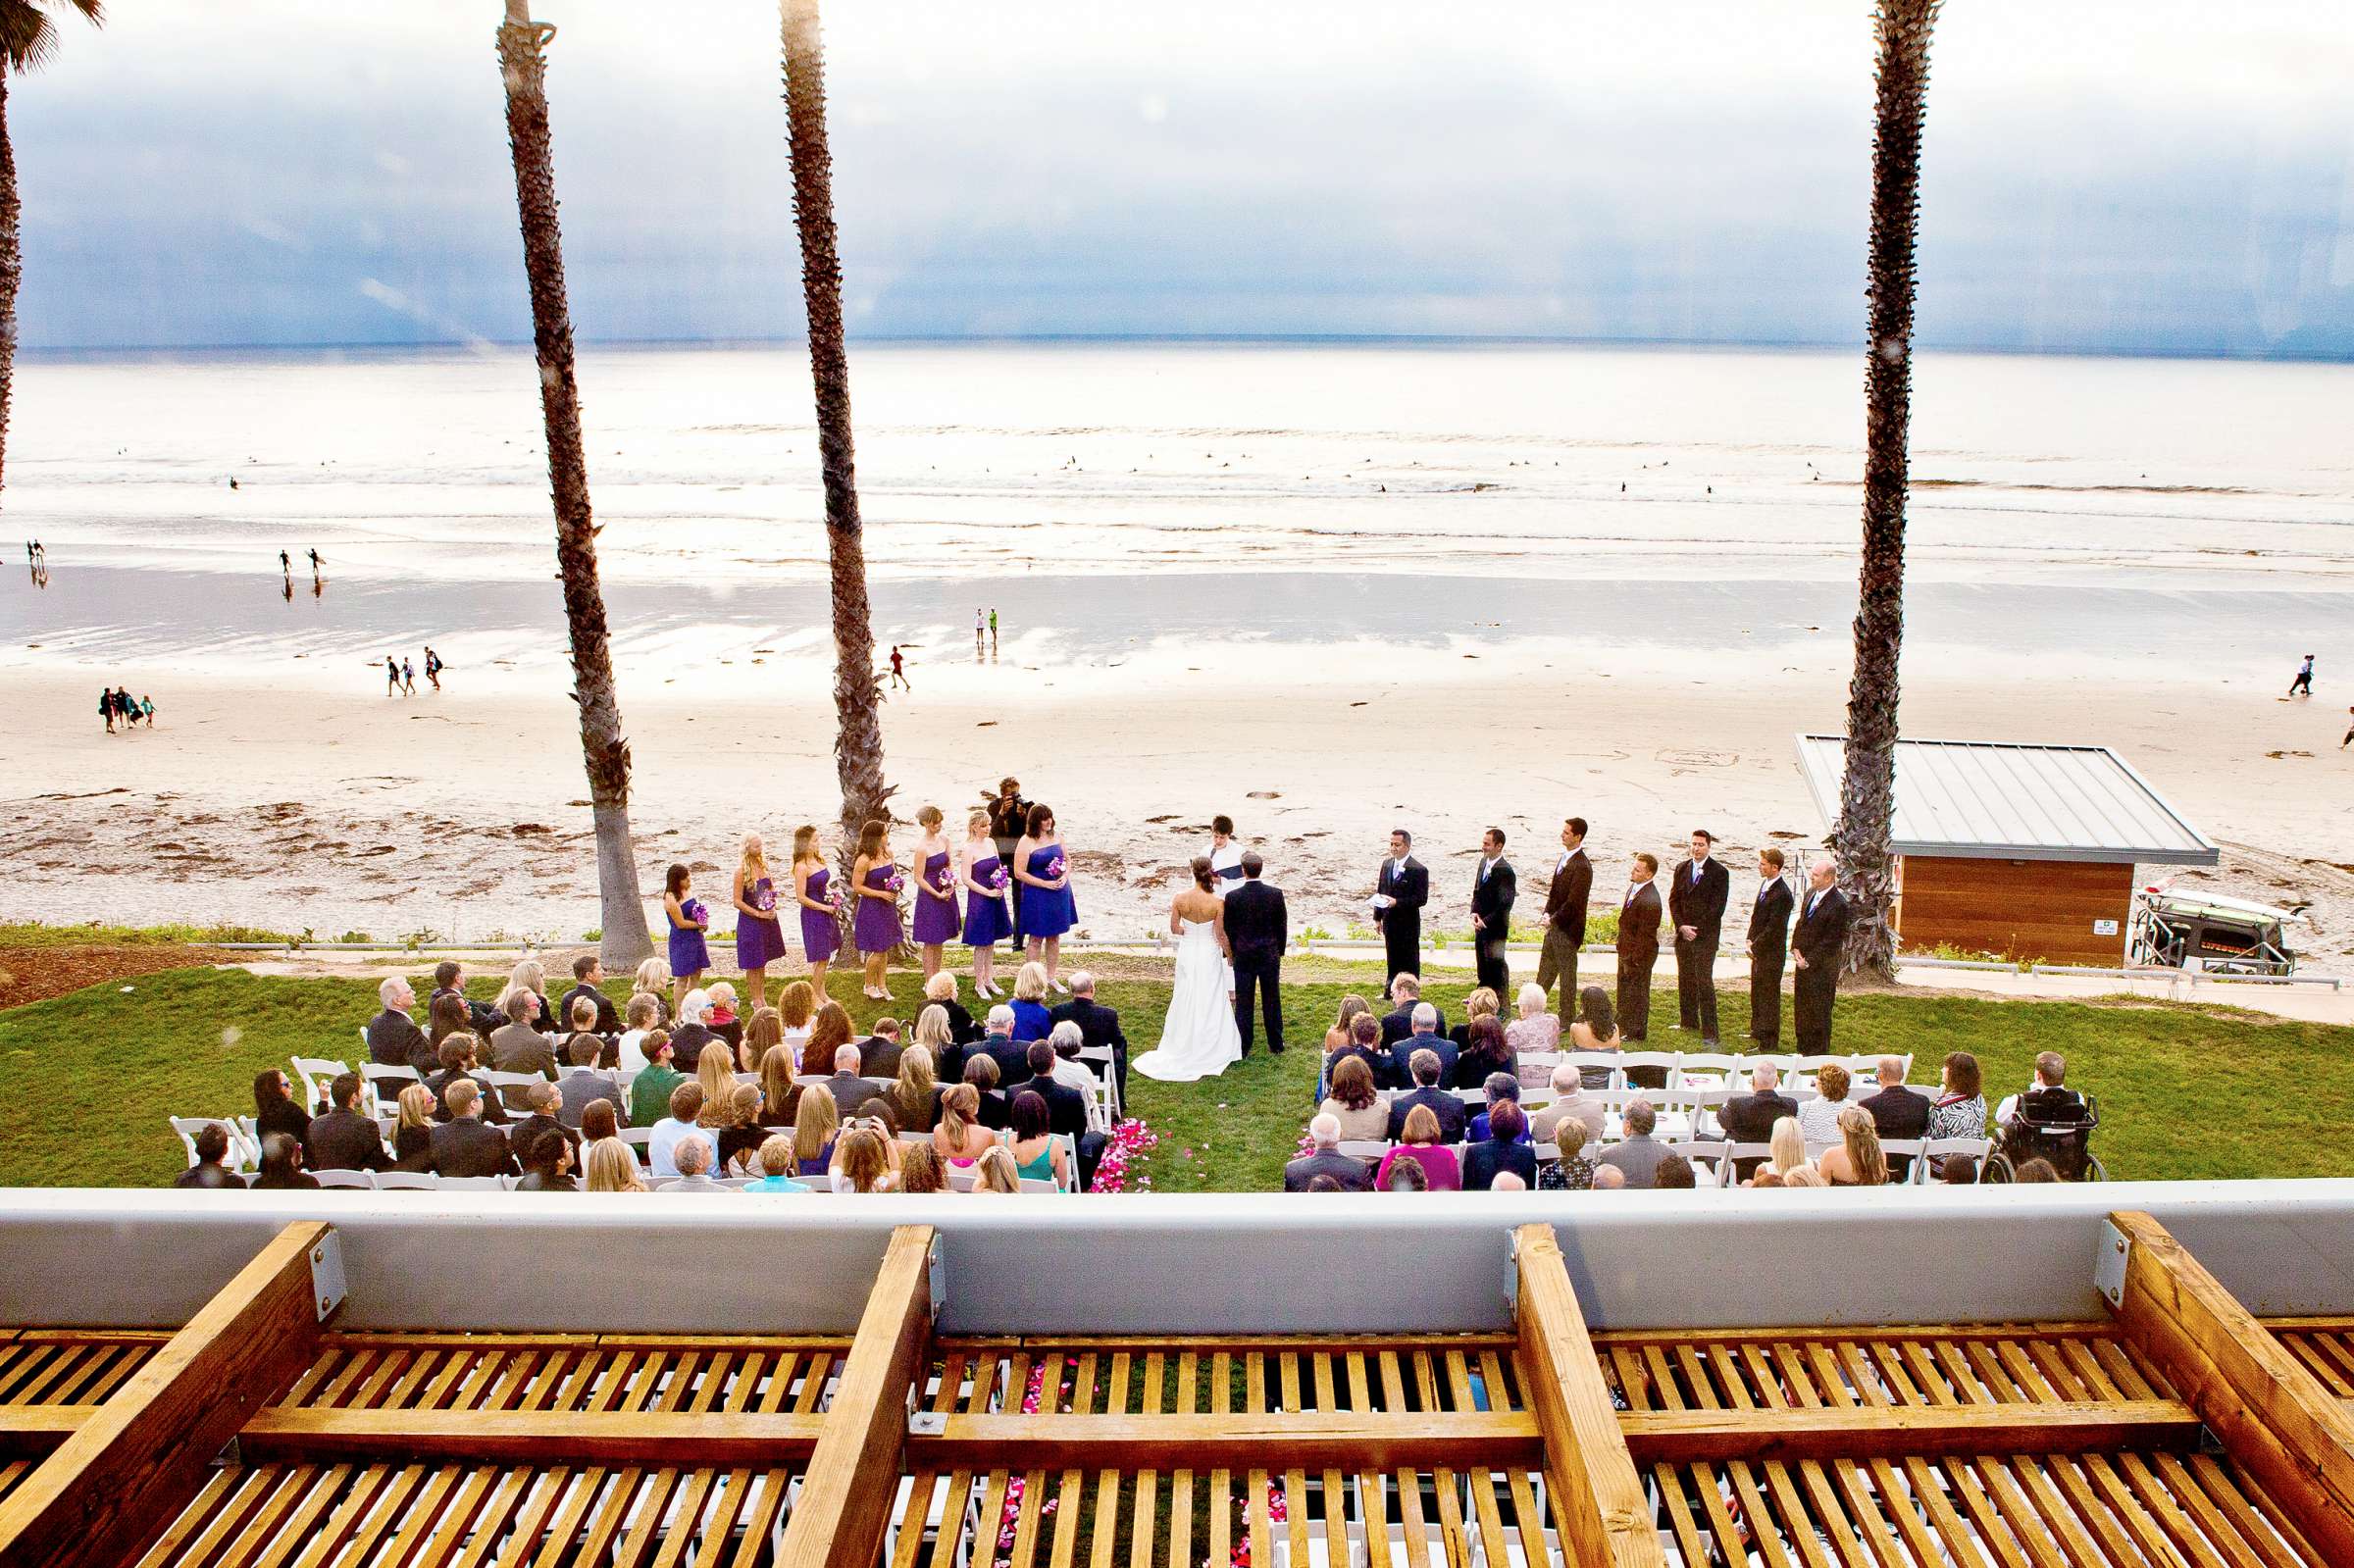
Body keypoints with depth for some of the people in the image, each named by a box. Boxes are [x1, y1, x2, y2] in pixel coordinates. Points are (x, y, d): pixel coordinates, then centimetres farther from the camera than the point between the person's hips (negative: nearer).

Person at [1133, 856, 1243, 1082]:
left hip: (1187, 953, 2)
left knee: (1186, 1000, 17)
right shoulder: (1217, 902, -19)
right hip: (1209, 954, -2)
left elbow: (1174, 929, -5)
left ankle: (1183, 1046, 27)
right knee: (1209, 1002, 11)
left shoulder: (1180, 897, -12)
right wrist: (1230, 954, 4)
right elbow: (1220, 935, -13)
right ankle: (1209, 1049, 20)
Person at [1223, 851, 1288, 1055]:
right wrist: (1280, 950, 12)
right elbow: (1282, 925, -1)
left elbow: (1228, 929, -5)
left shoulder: (1232, 896, -14)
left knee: (1243, 1002, 7)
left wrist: (1233, 952, 10)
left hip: (1243, 956, -1)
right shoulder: (1276, 894, -10)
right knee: (1272, 1000, 12)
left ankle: (1243, 1048, 12)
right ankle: (1276, 1045, 21)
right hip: (1270, 955, 1)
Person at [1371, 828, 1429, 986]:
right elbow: (1380, 891, 15)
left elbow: (1421, 899, -15)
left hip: (1408, 924, -6)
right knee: (1393, 961, 14)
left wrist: (1397, 902, -24)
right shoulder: (1387, 864, 9)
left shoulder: (1418, 870, -13)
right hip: (1389, 922, 6)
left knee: (1410, 963, 2)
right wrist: (1377, 918, 10)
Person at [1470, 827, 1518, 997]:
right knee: (1482, 963, 19)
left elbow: (1505, 904, -21)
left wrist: (1486, 921, -20)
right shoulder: (1484, 862, 7)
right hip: (1481, 925, 8)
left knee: (1496, 965, -2)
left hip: (1495, 927, -8)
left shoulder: (1505, 871, -19)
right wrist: (1474, 912, -1)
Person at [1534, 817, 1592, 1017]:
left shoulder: (1582, 866, -20)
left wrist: (1553, 919, -13)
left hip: (1568, 929, -8)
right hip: (1554, 925, 8)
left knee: (1567, 972, 3)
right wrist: (1547, 914, 4)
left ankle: (1567, 1017, 14)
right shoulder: (1564, 858, 8)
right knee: (1546, 968, 19)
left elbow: (1573, 902, -22)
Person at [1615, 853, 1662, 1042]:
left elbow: (1644, 936, -24)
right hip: (1626, 951, 10)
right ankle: (1624, 1027, 40)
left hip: (1640, 954, -10)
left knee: (1636, 992, 6)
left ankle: (1635, 1034, 22)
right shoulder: (1634, 886, 2)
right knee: (1624, 989, 23)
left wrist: (1633, 961, -19)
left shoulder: (1649, 901, -30)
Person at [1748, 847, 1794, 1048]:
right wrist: (1750, 940, 7)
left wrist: (1755, 947, -14)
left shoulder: (1782, 894, -22)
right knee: (1756, 990, 21)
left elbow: (1773, 927, -21)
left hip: (1772, 953, -9)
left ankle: (1769, 1041, 8)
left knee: (1769, 995, 0)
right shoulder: (1764, 884, 7)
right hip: (1759, 949, 9)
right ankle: (1758, 1030, 37)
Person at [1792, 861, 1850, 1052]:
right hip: (1804, 961, 8)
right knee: (1801, 1008, 15)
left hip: (1822, 966, -8)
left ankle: (1818, 1052, 14)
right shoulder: (1811, 893, 6)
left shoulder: (1838, 905, -19)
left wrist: (1809, 961, -15)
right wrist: (1796, 947, 2)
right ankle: (1804, 1049, 28)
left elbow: (1832, 940, -18)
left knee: (1819, 1011, 3)